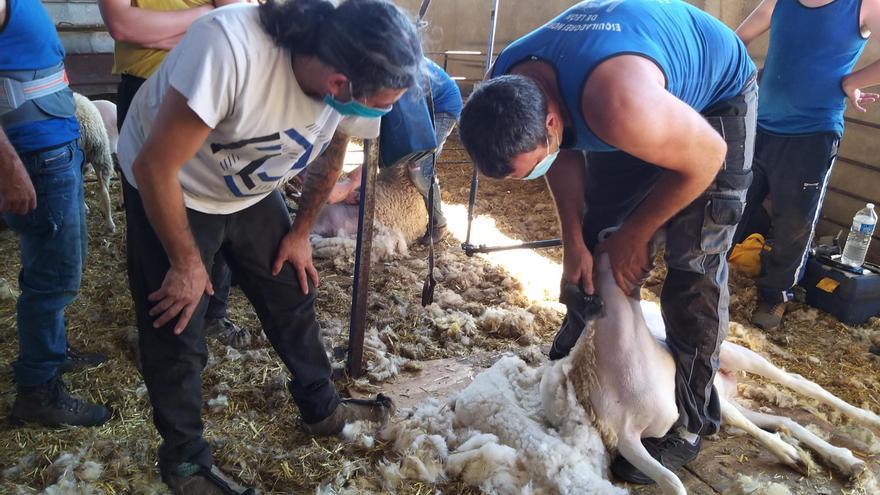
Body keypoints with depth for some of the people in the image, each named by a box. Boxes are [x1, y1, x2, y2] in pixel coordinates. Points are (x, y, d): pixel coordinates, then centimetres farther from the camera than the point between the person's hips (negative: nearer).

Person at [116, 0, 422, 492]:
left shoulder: (350, 84, -21)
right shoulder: (228, 47, -41)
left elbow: (329, 156, 1)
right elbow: (154, 165, -32)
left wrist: (301, 231, 5)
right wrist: (187, 264, -21)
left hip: (252, 190, 5)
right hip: (169, 190, -5)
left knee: (294, 297, 10)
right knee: (176, 334, 1)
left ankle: (323, 409, 32)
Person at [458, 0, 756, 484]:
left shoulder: (617, 107, -45)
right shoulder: (507, 88, -22)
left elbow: (705, 157, -28)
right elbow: (566, 156, -3)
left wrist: (634, 235, -18)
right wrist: (573, 240, -8)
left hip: (715, 96, -6)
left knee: (693, 266, -10)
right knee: (594, 240, 7)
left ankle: (687, 423, 4)